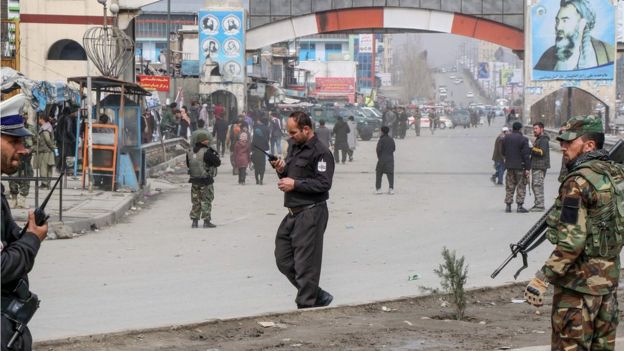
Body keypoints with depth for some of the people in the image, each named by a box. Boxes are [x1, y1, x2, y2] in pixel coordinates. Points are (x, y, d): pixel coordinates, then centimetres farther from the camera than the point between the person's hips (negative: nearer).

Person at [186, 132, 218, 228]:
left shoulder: (190, 152, 3)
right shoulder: (206, 152, -18)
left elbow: (188, 164, 15)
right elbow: (217, 162, -14)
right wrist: (215, 154, 1)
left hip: (194, 180, 6)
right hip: (206, 181, -6)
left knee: (196, 202, 14)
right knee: (206, 201, 2)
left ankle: (194, 221, 13)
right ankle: (206, 221, 2)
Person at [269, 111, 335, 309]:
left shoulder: (321, 153, -13)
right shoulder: (294, 147, 16)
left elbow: (324, 184, -21)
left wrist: (295, 184, -19)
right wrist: (281, 171, 2)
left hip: (311, 213, -10)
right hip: (293, 213, 10)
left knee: (305, 264, -6)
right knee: (284, 260, 11)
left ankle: (305, 306, 1)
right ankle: (318, 296, 21)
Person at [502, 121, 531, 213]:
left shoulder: (505, 138, 5)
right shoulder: (523, 139, -11)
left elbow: (503, 152, 12)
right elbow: (526, 155, -13)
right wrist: (527, 168, -11)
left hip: (509, 166, 5)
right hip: (520, 166, -5)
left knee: (509, 187, 11)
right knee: (521, 187, 2)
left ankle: (508, 205, 9)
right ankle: (520, 206, -2)